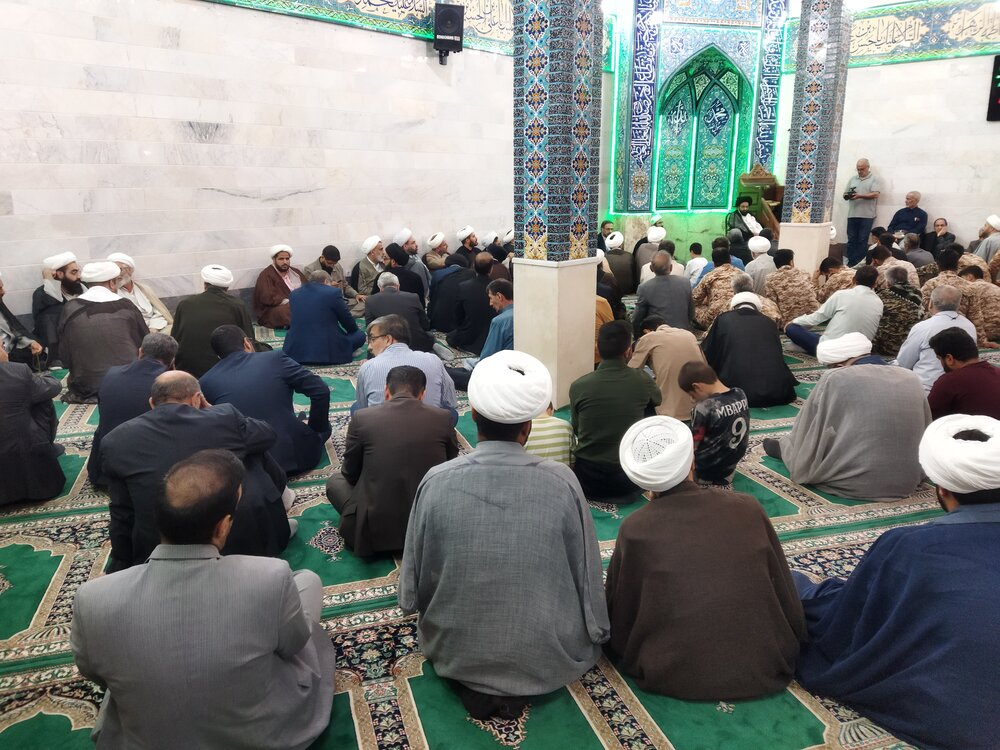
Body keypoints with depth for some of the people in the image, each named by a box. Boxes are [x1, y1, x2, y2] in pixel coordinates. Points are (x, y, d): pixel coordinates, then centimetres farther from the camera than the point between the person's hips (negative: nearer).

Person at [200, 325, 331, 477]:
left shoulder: (204, 383, 1)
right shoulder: (275, 359, -5)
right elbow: (321, 391, -7)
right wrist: (318, 429, 7)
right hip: (293, 457, -2)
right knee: (322, 428, 27)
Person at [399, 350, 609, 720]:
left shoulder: (436, 481, -18)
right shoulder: (561, 481, -20)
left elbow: (413, 587, -7)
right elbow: (587, 576, -8)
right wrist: (597, 633, 11)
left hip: (456, 652, 1)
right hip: (548, 657, 0)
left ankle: (471, 685, 8)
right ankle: (516, 689, 8)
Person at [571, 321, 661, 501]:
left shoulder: (578, 386, -12)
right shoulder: (642, 380, -10)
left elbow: (576, 430, 5)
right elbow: (657, 400, 16)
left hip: (587, 479, 3)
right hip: (629, 477, -3)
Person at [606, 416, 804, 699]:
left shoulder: (635, 529, -15)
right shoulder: (748, 508, -11)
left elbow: (618, 617, -2)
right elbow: (786, 594, 2)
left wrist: (622, 649, 18)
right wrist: (791, 643, 20)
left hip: (674, 677, 0)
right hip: (764, 669, 1)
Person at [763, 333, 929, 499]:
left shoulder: (834, 379, -10)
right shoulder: (912, 379, 5)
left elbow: (806, 433, -1)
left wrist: (786, 444, 20)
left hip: (851, 483, -6)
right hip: (909, 483, 6)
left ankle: (785, 450, 44)